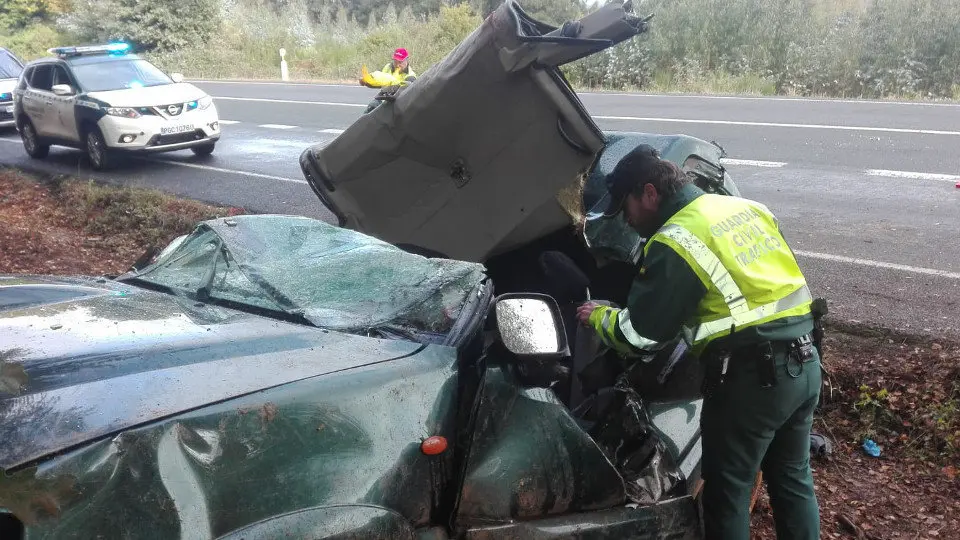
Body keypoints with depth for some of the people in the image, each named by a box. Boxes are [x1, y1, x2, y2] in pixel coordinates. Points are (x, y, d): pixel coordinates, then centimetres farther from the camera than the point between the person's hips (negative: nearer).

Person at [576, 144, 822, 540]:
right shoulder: (747, 207, 13)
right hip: (804, 363, 9)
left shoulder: (674, 243, -12)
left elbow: (638, 336, -10)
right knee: (793, 479, 23)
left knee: (727, 491, 9)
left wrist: (598, 316, 9)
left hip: (752, 376, -8)